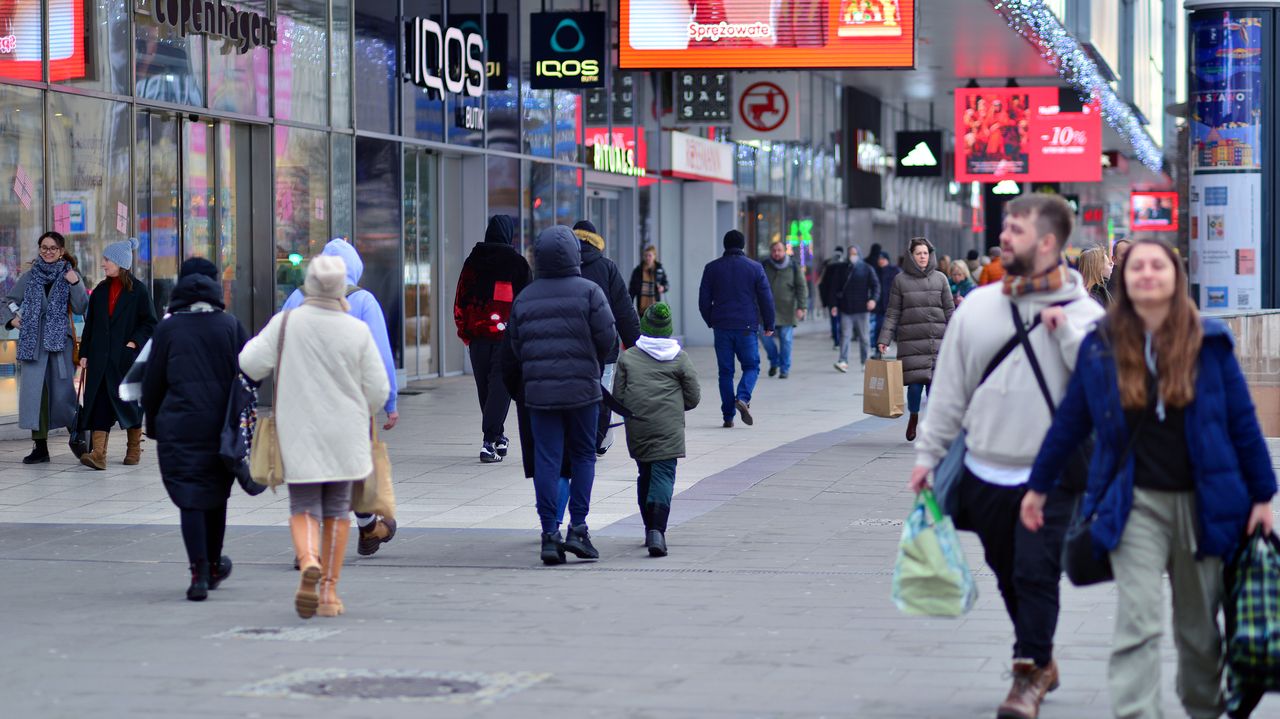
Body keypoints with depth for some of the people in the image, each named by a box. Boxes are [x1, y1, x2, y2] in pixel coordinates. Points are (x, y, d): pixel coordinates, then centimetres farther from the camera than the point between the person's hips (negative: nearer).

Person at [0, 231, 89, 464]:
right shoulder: (30, 277, 12)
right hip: (33, 342, 3)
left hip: (60, 340, -3)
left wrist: (75, 285, -16)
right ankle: (40, 446, 3)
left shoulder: (70, 275, 6)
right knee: (34, 391, -2)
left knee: (63, 392, -9)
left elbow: (80, 309, -4)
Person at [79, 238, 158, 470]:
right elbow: (90, 323, 13)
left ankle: (134, 449, 23)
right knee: (99, 403, -7)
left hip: (127, 356, -4)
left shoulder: (138, 290, -4)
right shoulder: (100, 290, 11)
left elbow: (150, 323, -3)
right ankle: (98, 453, -15)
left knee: (130, 401, 6)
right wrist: (84, 353, 8)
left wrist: (134, 342, -16)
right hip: (100, 356, 4)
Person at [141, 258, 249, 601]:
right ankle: (213, 566, 30)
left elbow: (152, 383, 3)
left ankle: (199, 572, -15)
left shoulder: (167, 328, 0)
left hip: (179, 426, -2)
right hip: (221, 426, 2)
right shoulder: (231, 325, 1)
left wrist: (153, 424, 14)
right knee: (216, 494, 17)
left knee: (190, 498, -2)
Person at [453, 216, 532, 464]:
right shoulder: (517, 263, -3)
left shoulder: (473, 262, 4)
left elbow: (460, 301, 6)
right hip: (507, 335, -3)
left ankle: (498, 436, 27)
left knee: (484, 387, 15)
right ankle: (490, 441, -14)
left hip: (478, 335, 3)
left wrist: (465, 333, 14)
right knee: (500, 387, -3)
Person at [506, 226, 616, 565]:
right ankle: (578, 528, 2)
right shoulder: (588, 291, -5)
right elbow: (607, 337, -8)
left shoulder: (525, 297, 7)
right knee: (583, 456, 8)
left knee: (546, 459, 2)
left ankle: (549, 533, -3)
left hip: (538, 389, 2)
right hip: (581, 387, -2)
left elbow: (515, 346, 7)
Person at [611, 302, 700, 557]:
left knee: (645, 475, 17)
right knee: (663, 475, -7)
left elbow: (618, 395, 4)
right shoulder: (680, 358, 3)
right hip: (668, 430, -2)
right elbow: (693, 398, 5)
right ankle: (657, 530, -25)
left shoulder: (627, 357, 6)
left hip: (637, 429, 2)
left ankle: (650, 529, 21)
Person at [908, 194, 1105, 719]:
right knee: (1009, 577, 13)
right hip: (985, 473, 4)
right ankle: (1042, 661, 31)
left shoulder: (1082, 312, -4)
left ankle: (1028, 675, 3)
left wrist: (1067, 329, -18)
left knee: (1036, 573, -8)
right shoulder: (977, 307, 5)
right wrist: (928, 454, 8)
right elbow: (949, 387, 9)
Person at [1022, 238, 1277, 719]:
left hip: (1202, 503, 1)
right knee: (1138, 622, -13)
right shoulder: (1101, 346, 1)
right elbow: (1070, 421, 11)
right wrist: (1038, 486, 16)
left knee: (1200, 627, 13)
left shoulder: (1210, 343, 1)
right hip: (1135, 504, -1)